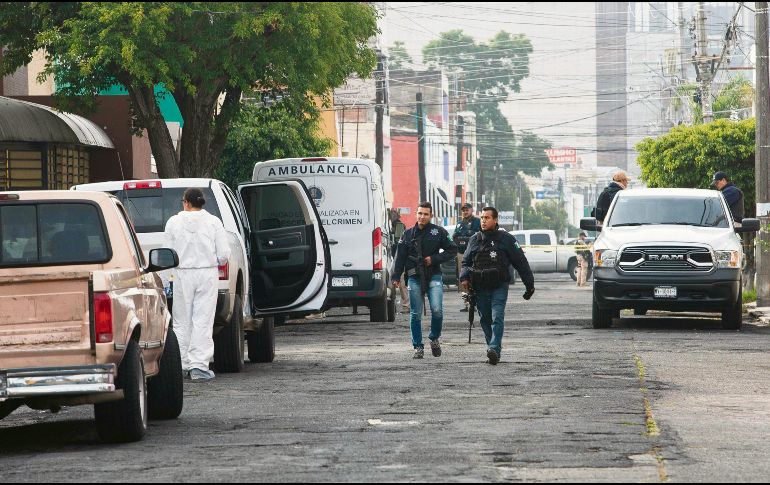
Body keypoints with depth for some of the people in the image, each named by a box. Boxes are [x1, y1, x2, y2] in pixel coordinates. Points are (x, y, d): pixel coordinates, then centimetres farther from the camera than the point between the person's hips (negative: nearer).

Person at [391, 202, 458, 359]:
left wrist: (434, 259, -6)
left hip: (434, 277, -2)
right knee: (416, 315, 2)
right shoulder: (408, 234, 9)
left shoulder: (439, 232, 4)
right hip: (415, 278, 2)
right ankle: (418, 346, 11)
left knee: (437, 310, -14)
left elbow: (452, 250, 7)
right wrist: (396, 277, -2)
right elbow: (400, 257, 9)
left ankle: (434, 339, 11)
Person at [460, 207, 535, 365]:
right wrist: (464, 277, -3)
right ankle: (494, 352, 18)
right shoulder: (474, 240, 12)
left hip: (499, 287, -4)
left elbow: (521, 262, 4)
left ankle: (494, 350, -29)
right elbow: (466, 262, 18)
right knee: (485, 321, 8)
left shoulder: (506, 239, 1)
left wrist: (529, 284, 4)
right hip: (480, 289, 4)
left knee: (497, 318, -18)